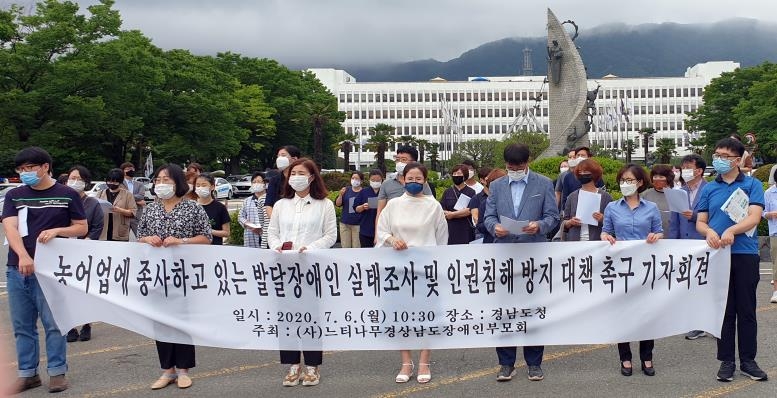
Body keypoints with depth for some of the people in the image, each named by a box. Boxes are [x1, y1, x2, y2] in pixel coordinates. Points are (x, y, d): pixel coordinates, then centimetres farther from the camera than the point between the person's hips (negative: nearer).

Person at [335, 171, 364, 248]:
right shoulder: (346, 190, 6)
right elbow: (337, 204, 4)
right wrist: (340, 195, -12)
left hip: (358, 224, -3)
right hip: (345, 223, 3)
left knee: (357, 248, -1)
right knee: (345, 248, 6)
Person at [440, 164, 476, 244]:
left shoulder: (471, 192, 4)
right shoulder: (447, 192, 11)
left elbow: (470, 210, -8)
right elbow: (442, 212, 2)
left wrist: (452, 214, -7)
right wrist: (462, 212, -9)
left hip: (466, 231, -2)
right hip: (451, 231, 2)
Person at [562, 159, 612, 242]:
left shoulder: (605, 197, 2)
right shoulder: (572, 197, 9)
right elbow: (564, 223, 12)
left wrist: (603, 219, -15)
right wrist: (570, 222, -8)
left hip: (597, 242, -2)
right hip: (574, 241, 2)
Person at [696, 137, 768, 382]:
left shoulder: (752, 185, 3)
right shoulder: (709, 189, 11)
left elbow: (754, 217, -10)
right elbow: (700, 222, 8)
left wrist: (731, 230, -27)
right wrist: (709, 232, -15)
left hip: (745, 254, -2)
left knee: (746, 310, 5)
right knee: (724, 309, 7)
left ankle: (748, 360, 16)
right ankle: (726, 361, 15)